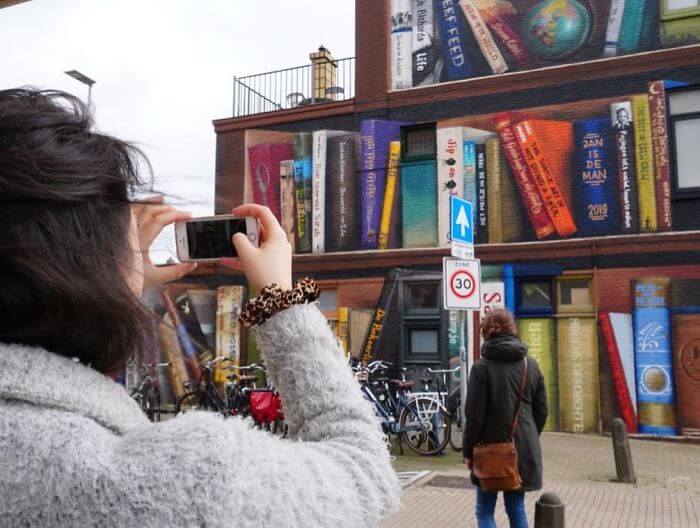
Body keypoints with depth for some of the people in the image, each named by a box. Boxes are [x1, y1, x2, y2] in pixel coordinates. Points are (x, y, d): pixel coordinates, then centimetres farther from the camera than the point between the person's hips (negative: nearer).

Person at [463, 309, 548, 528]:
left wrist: (469, 450, -1)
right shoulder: (531, 364, 4)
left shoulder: (482, 366, -11)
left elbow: (475, 415, -11)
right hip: (524, 449, 4)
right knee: (517, 509, 14)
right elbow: (541, 411, 9)